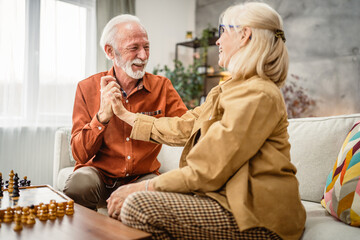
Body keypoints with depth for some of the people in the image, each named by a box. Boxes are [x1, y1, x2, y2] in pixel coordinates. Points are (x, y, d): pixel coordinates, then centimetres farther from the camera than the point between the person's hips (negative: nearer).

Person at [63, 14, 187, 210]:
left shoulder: (161, 86, 0)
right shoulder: (87, 88, -3)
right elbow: (80, 155, -9)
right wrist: (103, 115, -24)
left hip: (142, 177, 0)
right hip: (99, 173, 0)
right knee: (81, 181, -31)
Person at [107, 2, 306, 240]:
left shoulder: (258, 95, -17)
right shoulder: (228, 90, 15)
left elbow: (207, 172, -21)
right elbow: (182, 128, 18)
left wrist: (143, 187, -14)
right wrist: (126, 115, 27)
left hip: (255, 217, -8)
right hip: (227, 195, 9)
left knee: (137, 207, -23)